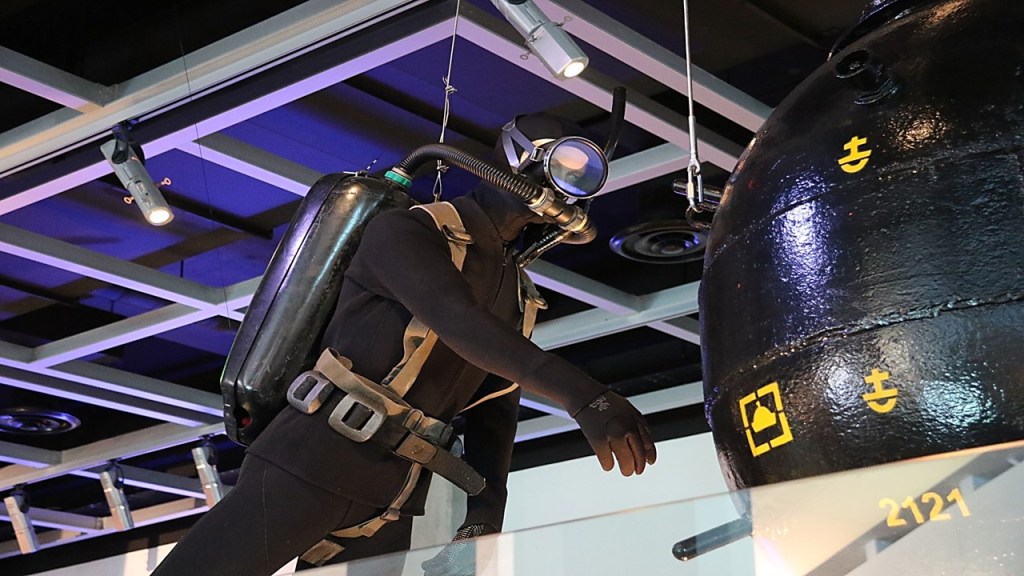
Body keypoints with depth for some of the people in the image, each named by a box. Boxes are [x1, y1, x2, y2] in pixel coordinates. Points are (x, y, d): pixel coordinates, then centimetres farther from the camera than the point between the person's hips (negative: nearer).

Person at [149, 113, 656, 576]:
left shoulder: (516, 293, 17)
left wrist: (486, 512, -2)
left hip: (389, 507, 7)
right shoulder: (406, 231, -7)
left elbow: (493, 410, 14)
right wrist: (582, 396, -35)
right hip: (309, 465, -7)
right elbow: (460, 324, -24)